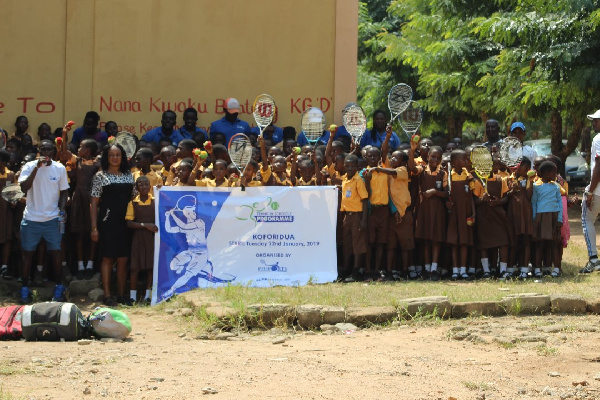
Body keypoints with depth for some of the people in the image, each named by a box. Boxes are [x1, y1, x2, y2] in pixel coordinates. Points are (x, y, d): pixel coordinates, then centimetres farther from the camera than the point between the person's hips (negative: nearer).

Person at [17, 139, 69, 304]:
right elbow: (24, 188, -17)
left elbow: (63, 192, 8)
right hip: (31, 218, -1)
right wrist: (37, 167, -22)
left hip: (52, 218, 1)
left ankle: (58, 288, 14)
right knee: (28, 253, 5)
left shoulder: (60, 168, 1)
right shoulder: (30, 166, -3)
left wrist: (62, 210, -8)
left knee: (56, 252, 2)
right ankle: (25, 289, 14)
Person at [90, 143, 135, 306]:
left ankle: (121, 294, 12)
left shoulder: (128, 175, 12)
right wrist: (94, 227, -8)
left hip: (125, 221, 4)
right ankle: (107, 295, 1)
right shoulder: (100, 176, 0)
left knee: (123, 259, 5)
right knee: (107, 258, -2)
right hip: (107, 221, -4)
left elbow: (133, 198, 16)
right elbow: (94, 203, -2)